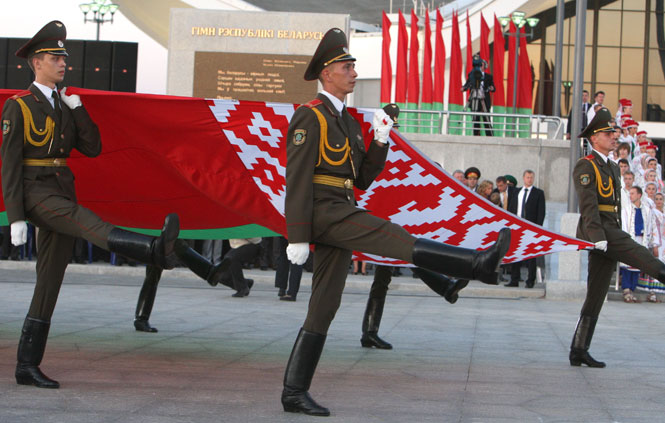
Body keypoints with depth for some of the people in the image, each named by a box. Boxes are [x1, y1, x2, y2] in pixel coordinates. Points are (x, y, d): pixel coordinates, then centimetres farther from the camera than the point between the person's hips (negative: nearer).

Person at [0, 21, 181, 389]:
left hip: (62, 196, 8)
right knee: (87, 222, -34)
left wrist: (77, 108, 0)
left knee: (49, 286, 5)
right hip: (36, 194, -8)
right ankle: (155, 250, -60)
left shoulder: (64, 107, 18)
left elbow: (92, 148, 9)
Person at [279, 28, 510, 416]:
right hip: (323, 211, -9)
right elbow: (297, 178, -13)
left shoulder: (349, 122, 21)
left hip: (341, 217, 10)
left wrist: (381, 142, 4)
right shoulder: (311, 117, -7)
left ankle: (295, 392, 8)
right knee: (392, 236, -23)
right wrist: (298, 237, -18)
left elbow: (362, 179, 20)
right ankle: (477, 265, -33)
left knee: (324, 308, 6)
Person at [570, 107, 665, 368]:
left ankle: (578, 352, 7)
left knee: (596, 297, 6)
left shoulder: (612, 168, 23)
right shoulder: (585, 166, -4)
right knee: (639, 254, -24)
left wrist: (617, 237, 21)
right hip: (595, 230, -8)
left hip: (610, 233, 8)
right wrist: (598, 236, -25)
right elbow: (588, 203, -16)